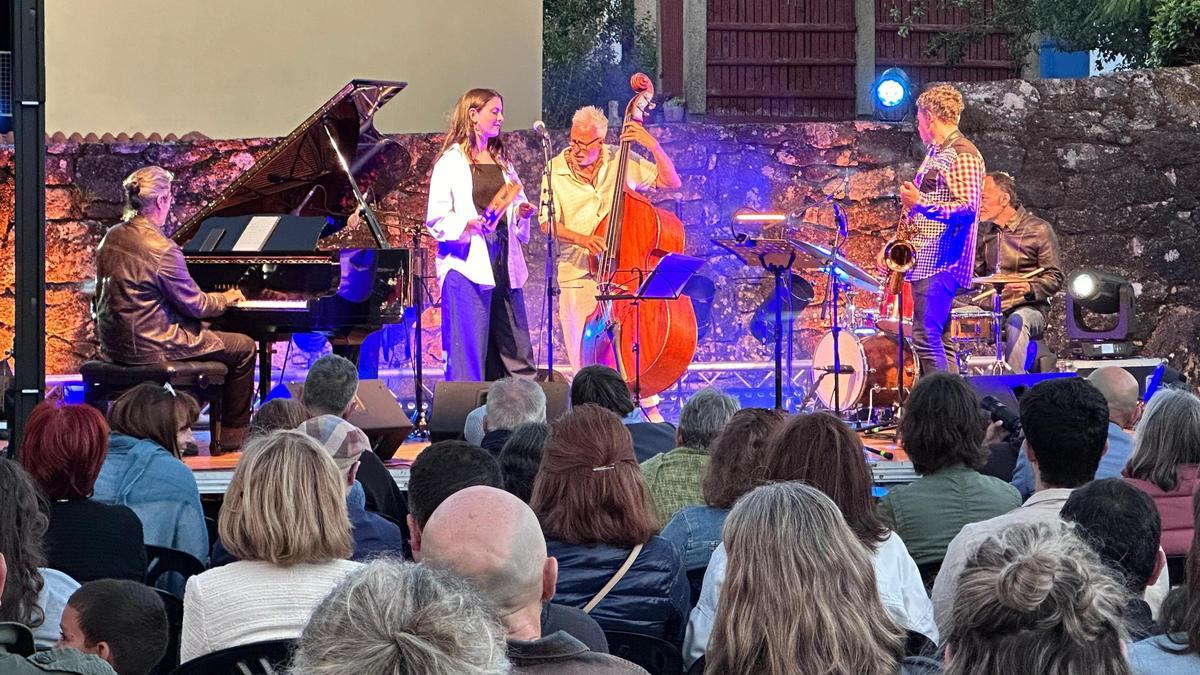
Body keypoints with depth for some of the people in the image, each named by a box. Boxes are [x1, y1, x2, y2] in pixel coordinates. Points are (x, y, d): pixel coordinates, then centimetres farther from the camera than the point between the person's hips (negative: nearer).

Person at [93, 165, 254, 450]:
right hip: (149, 347, -9)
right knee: (244, 347, 5)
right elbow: (196, 305, -14)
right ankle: (232, 442, 11)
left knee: (201, 330, 32)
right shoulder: (162, 248, -21)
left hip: (113, 345, 9)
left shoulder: (111, 238, 4)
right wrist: (227, 298, 9)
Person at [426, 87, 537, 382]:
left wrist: (522, 213, 5)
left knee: (516, 354, 5)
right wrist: (469, 224, -23)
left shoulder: (502, 162, 17)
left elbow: (517, 203, 27)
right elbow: (436, 220, -7)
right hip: (467, 263, -6)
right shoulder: (451, 162, -2)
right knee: (469, 351, -6)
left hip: (504, 263, 6)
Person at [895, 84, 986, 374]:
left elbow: (968, 208, -20)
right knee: (938, 340, 10)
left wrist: (922, 203, -24)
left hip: (941, 262, -11)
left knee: (926, 338, -15)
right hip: (924, 261, 11)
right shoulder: (935, 154, 20)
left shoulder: (963, 155, -12)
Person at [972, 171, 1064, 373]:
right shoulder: (984, 232, 13)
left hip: (1028, 308, -5)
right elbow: (976, 274, 22)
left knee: (1017, 321, -38)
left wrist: (1030, 288, -26)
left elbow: (1054, 278, -7)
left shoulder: (1038, 230, -5)